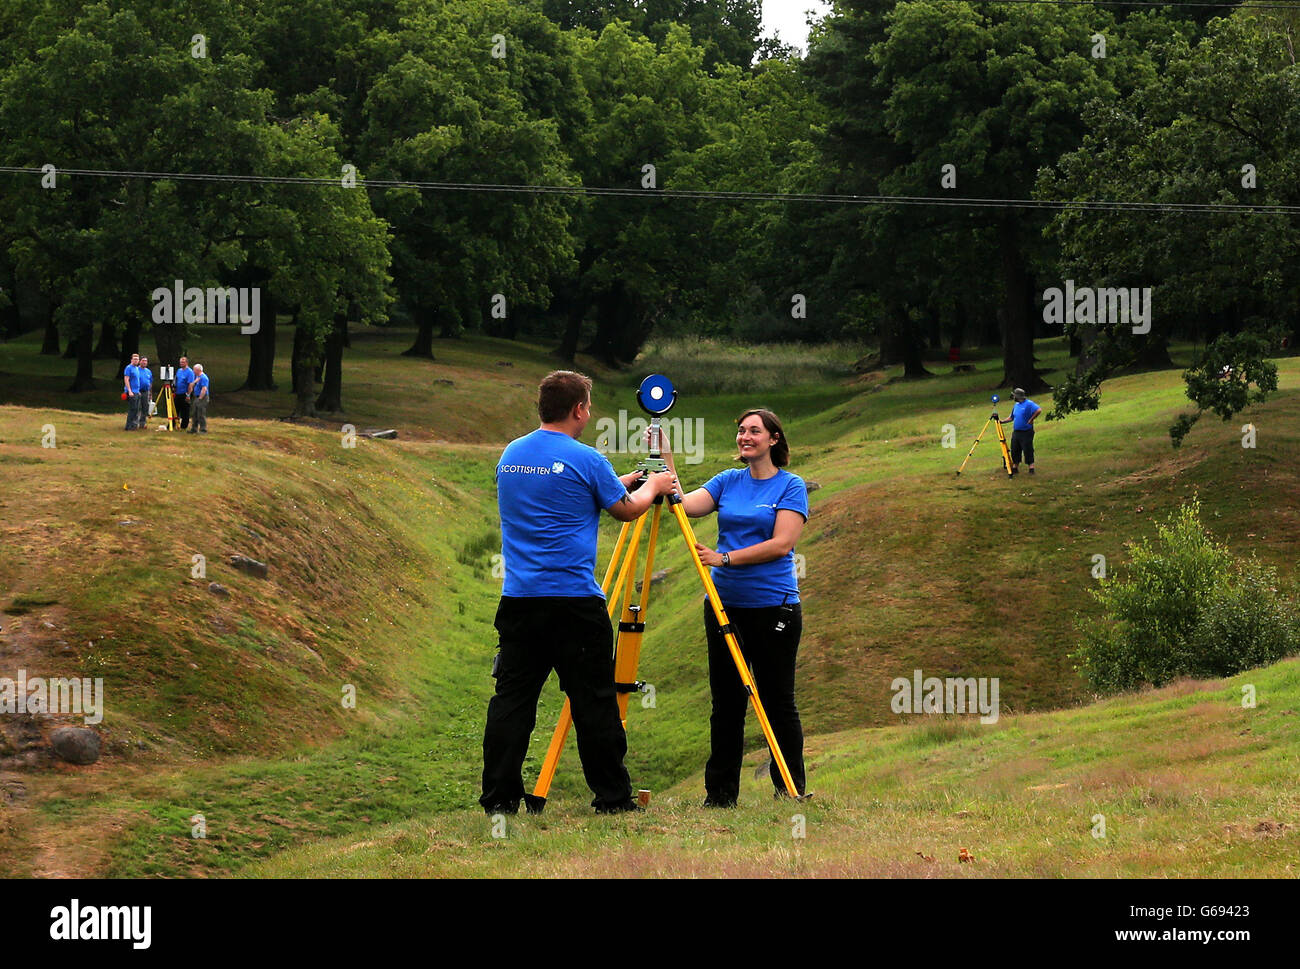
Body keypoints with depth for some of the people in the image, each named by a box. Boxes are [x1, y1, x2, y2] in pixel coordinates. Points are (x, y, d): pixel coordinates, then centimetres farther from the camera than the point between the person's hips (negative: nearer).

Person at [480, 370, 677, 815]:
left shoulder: (510, 455, 11)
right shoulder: (585, 460, -8)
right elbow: (626, 510, 5)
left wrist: (618, 484, 34)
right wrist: (652, 487, 26)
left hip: (518, 597, 6)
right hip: (574, 601, -5)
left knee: (512, 697, 5)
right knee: (594, 700, 2)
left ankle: (498, 798, 3)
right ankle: (612, 798, 7)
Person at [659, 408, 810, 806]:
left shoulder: (791, 486, -3)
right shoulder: (727, 482, 11)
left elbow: (782, 543, -13)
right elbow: (685, 506, -4)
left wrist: (725, 558, -18)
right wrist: (665, 460, -12)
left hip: (773, 606, -4)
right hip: (725, 605, 4)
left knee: (778, 701, 1)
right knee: (726, 702, 7)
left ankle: (791, 792, 9)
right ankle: (719, 794, 12)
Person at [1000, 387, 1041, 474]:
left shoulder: (1029, 404, -11)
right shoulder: (1016, 405, 14)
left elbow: (1039, 410, -25)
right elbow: (1011, 418, 22)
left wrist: (1031, 419, -21)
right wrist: (1002, 422, 11)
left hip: (1026, 432, -8)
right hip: (1016, 432, 8)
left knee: (1028, 450, -6)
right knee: (1015, 451, 8)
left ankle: (1031, 468, -1)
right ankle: (1015, 468, 16)